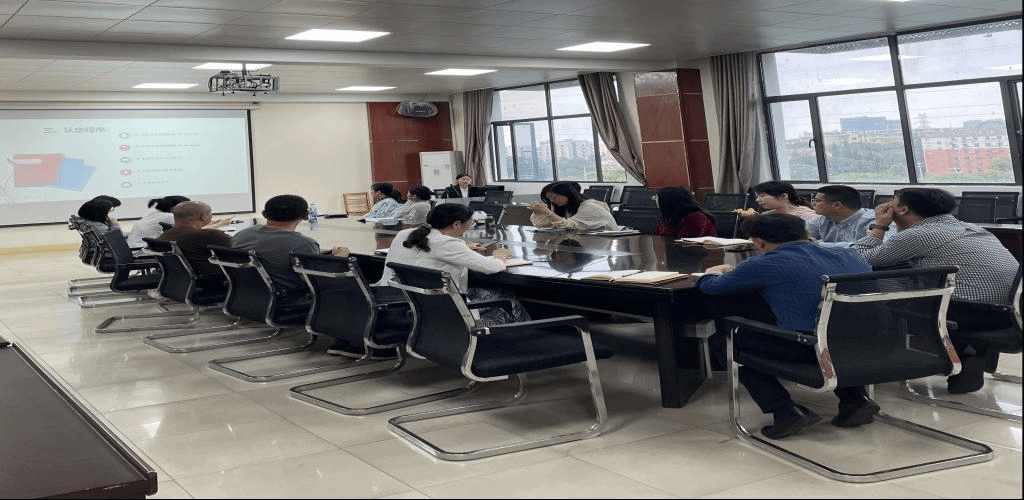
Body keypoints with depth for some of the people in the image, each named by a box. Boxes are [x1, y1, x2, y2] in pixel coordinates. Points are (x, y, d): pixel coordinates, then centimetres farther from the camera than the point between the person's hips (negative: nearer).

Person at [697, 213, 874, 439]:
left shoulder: (764, 265, -3)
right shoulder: (851, 255, 13)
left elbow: (710, 287, 11)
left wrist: (714, 273, 35)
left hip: (809, 352, -6)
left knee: (729, 335, 14)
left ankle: (785, 411, 5)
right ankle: (855, 398, 23)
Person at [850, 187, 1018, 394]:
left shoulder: (917, 235, -7)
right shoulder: (968, 228, 18)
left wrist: (879, 226, 10)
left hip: (975, 315, -8)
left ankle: (961, 351, 6)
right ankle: (969, 348, 14)